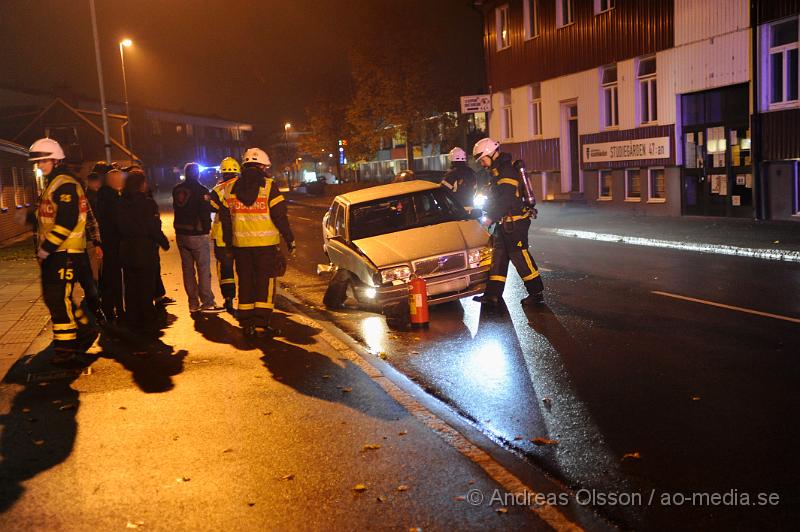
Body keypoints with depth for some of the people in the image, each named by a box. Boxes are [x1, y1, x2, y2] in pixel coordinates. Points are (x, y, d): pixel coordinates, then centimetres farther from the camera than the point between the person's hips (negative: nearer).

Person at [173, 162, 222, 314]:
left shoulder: (177, 189, 7)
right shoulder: (201, 190, -12)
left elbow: (177, 209, 13)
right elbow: (205, 213, -13)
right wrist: (206, 229, 0)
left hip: (180, 234, 6)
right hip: (197, 235, -6)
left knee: (188, 269, 10)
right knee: (203, 269, -1)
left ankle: (193, 303, 15)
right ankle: (207, 303, -2)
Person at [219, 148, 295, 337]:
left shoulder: (230, 188, 8)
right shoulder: (268, 186, -5)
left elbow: (225, 218, 12)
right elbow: (280, 216, -8)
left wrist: (228, 243, 20)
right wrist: (290, 239, 0)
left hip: (240, 244, 4)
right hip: (266, 243, -4)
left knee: (245, 282, 12)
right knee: (265, 283, 2)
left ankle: (246, 324, 15)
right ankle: (261, 324, -2)